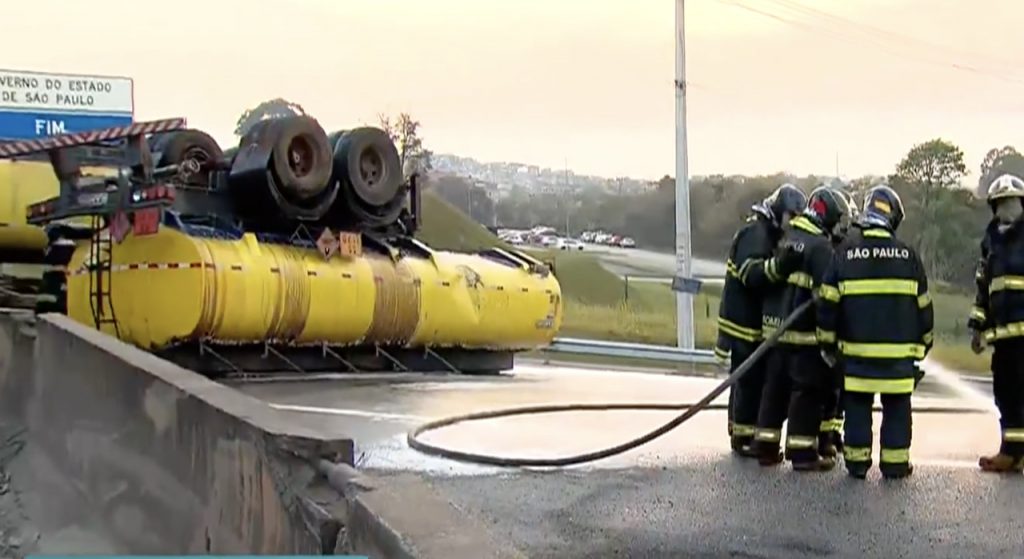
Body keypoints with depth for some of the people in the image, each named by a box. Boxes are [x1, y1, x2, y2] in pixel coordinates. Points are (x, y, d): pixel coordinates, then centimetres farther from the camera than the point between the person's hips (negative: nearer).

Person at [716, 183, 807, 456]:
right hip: (744, 321, -10)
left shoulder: (768, 233, 16)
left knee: (747, 380, 16)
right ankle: (743, 437, 1)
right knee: (750, 380, -6)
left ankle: (741, 434, 25)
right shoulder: (755, 233, -16)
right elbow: (752, 274, -30)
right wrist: (781, 265, -44)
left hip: (752, 319, 10)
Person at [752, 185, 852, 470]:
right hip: (805, 332, -8)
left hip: (776, 327, 8)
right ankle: (802, 453, 4)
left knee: (775, 387, 14)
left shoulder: (787, 240, 11)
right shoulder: (820, 247, -15)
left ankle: (766, 447, 19)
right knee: (808, 392, 0)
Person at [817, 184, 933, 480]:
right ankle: (895, 462, 11)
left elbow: (827, 303, -1)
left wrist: (828, 343, 9)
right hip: (899, 351, 0)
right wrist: (924, 342, 20)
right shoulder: (908, 256, 0)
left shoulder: (845, 255, -2)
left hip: (856, 349, 0)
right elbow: (923, 305, 7)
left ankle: (857, 461, 10)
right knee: (896, 407, 9)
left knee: (857, 405, 8)